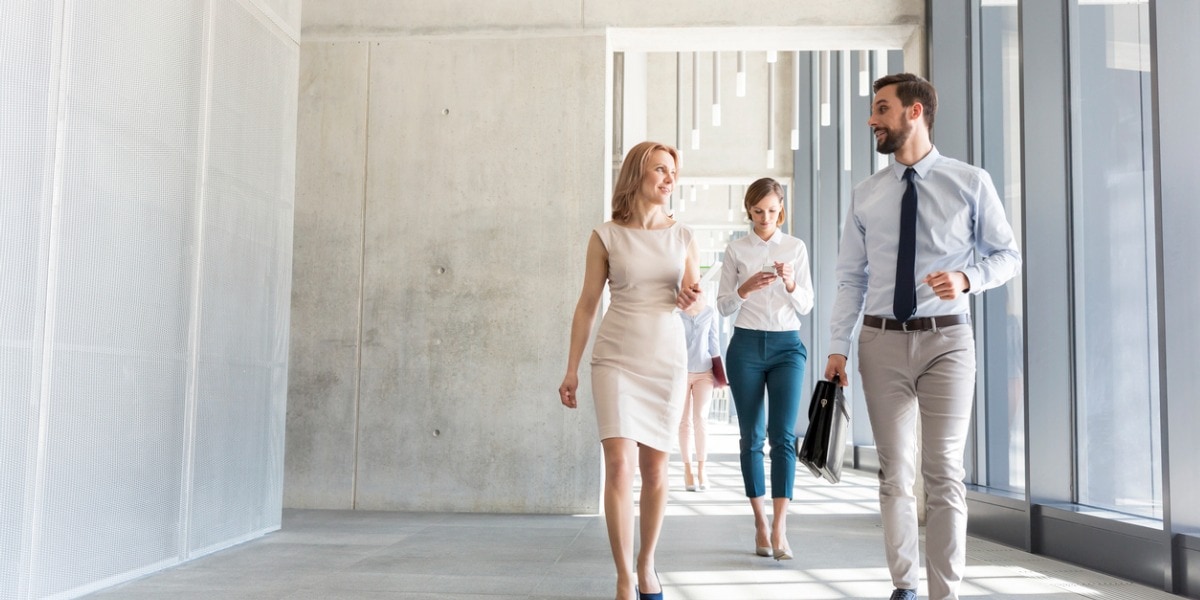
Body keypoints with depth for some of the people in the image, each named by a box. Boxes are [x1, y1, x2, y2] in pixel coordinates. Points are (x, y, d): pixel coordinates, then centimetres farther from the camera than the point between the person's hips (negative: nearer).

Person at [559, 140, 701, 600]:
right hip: (616, 358, -2)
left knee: (654, 466, 6)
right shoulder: (606, 237, -1)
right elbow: (587, 305, 3)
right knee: (619, 463, -12)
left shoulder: (681, 236, 7)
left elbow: (693, 297, 17)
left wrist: (691, 298, -8)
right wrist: (571, 370, 1)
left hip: (667, 358, 3)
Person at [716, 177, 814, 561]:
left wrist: (790, 284, -16)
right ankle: (760, 524, 12)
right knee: (751, 437, 3)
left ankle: (779, 529, -12)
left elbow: (806, 307, 5)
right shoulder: (736, 249, 5)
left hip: (787, 345, 0)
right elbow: (723, 306, 5)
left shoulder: (796, 248, 6)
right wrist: (746, 288, -15)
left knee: (783, 436, -11)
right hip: (746, 345, 0)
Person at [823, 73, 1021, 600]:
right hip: (882, 341, 2)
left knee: (944, 473, -2)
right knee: (895, 473, 7)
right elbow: (851, 278, 6)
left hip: (945, 339, -2)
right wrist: (838, 347, -1)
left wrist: (967, 278, -16)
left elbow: (1007, 255, 5)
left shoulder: (970, 183, 0)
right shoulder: (864, 196, 7)